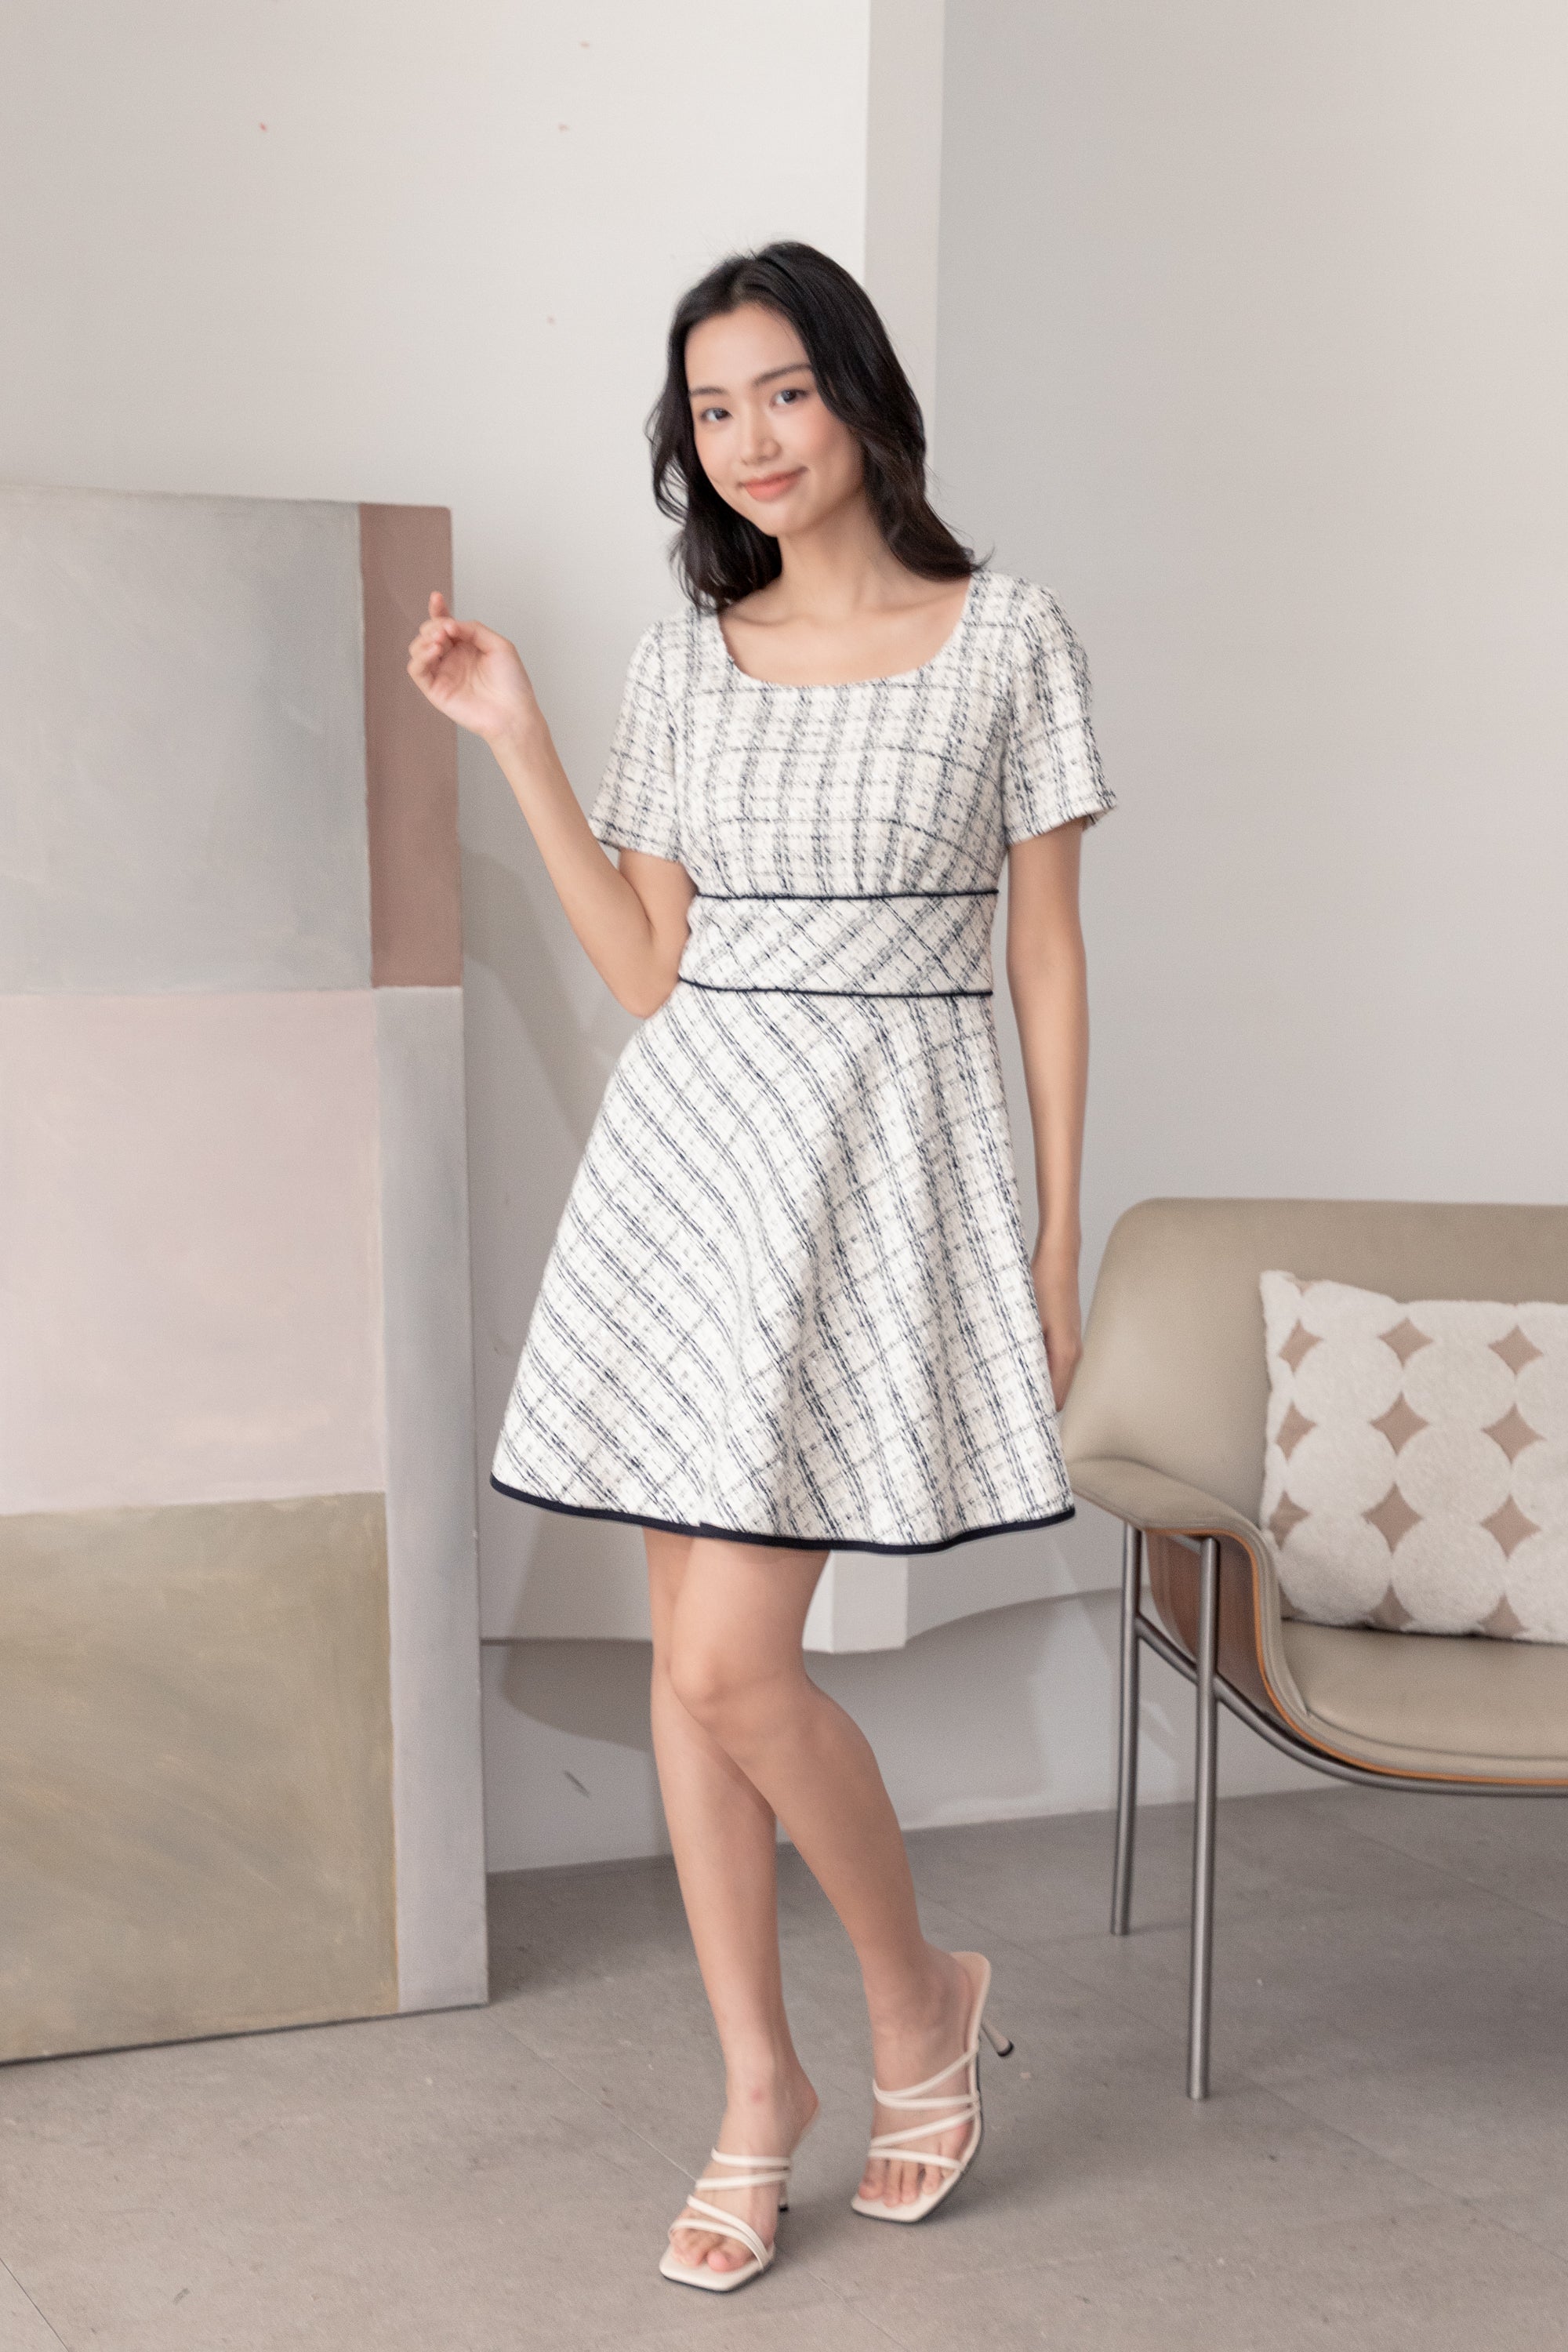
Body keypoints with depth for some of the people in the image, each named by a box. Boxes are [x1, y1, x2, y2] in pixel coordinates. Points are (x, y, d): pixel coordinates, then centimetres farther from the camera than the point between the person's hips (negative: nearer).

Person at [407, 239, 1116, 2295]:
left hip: (888, 1161, -4)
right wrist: (516, 740, 3)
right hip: (691, 1146, 5)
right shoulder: (686, 658, 10)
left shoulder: (1007, 638, -1)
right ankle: (758, 2090, 22)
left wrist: (1057, 1236, -3)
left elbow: (1047, 958, 0)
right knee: (694, 1655, 6)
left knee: (732, 1662, -10)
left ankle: (923, 2000, 17)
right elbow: (649, 968, 8)